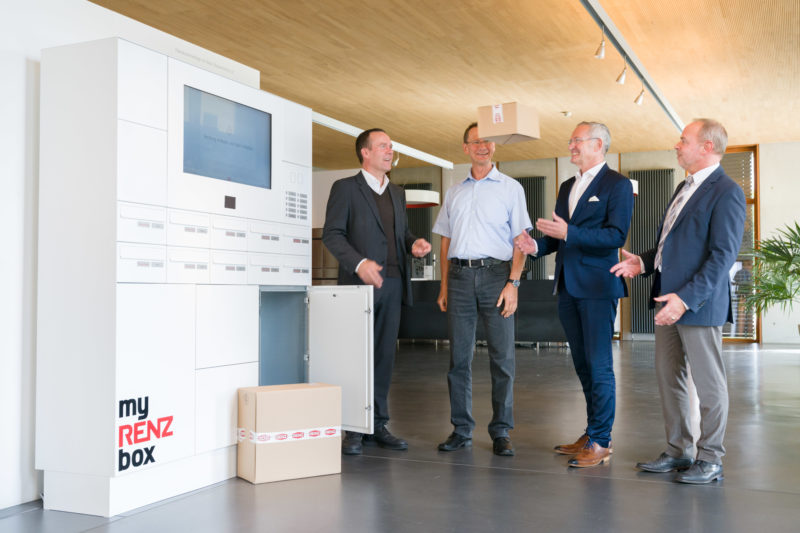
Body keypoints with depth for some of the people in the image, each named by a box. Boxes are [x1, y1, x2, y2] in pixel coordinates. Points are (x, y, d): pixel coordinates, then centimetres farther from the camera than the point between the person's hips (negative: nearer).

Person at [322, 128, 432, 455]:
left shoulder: (397, 193, 19)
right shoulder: (345, 188, 0)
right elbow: (332, 234, -7)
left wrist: (414, 244, 0)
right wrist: (359, 263, -21)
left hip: (392, 284, 6)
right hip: (360, 283, -6)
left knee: (384, 356, 7)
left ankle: (378, 424, 15)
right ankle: (352, 429, 6)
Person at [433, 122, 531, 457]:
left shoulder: (510, 188, 7)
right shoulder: (454, 193, 18)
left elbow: (521, 240, 1)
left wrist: (513, 283, -10)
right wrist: (444, 286, 11)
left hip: (496, 274, -3)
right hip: (460, 276, 3)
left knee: (502, 356, -2)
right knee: (459, 357, 3)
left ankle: (501, 432, 7)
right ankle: (461, 430, 11)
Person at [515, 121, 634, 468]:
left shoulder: (617, 185, -5)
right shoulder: (567, 186, 19)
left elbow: (616, 235, -16)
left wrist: (569, 233, -24)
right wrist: (537, 246, 1)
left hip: (597, 286, -8)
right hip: (568, 287, 8)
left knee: (599, 366, -4)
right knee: (583, 365, 14)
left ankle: (600, 442, 3)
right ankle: (591, 434, 24)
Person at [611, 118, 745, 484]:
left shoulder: (726, 192, -12)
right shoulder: (684, 188, 17)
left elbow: (723, 255, -19)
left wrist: (686, 299, -25)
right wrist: (644, 262, 6)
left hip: (697, 302, -9)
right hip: (668, 300, 9)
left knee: (708, 383, 3)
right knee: (668, 377, 14)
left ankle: (710, 460, 14)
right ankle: (678, 451, 26)